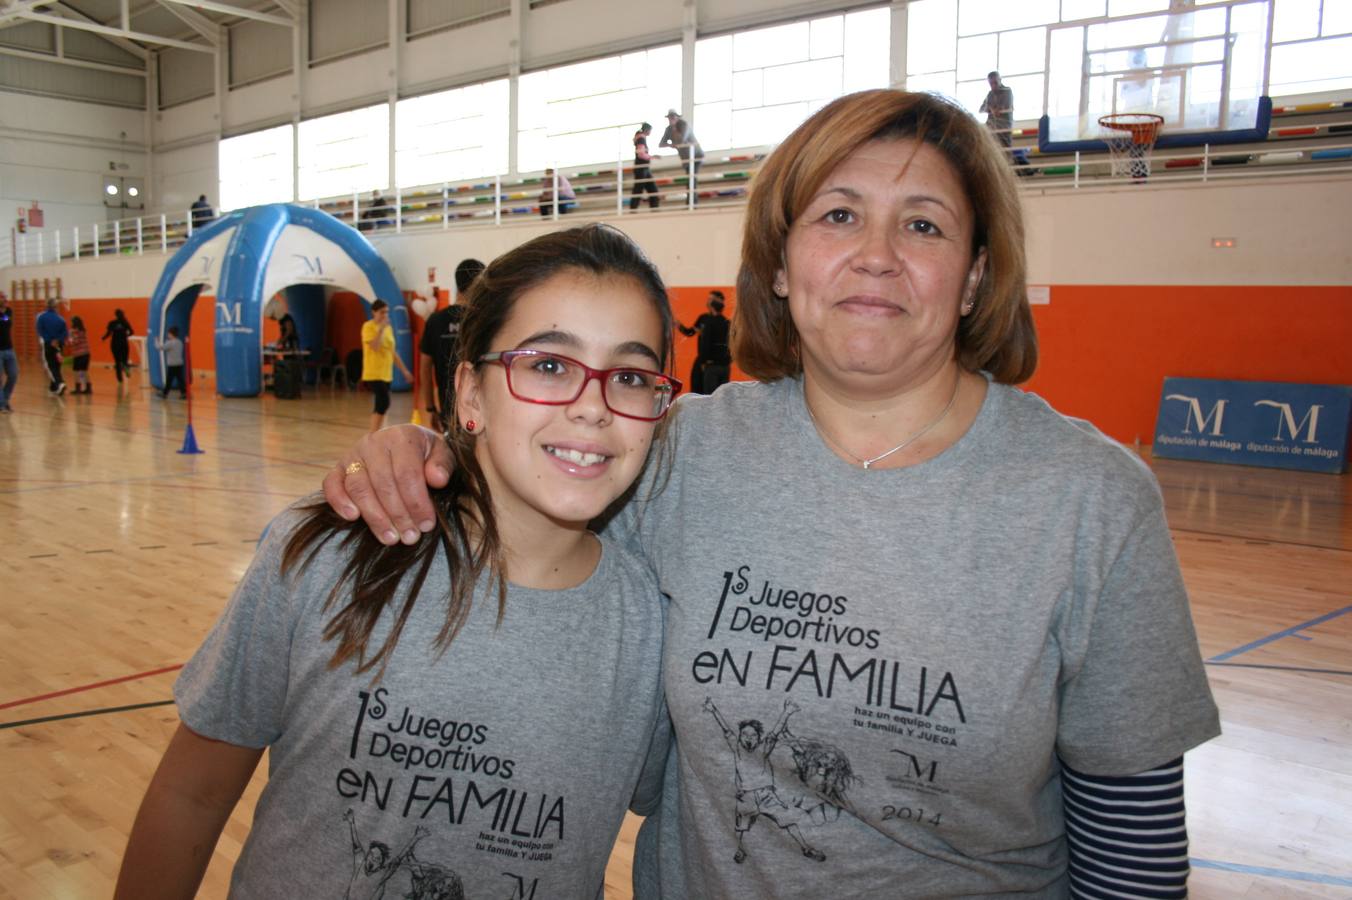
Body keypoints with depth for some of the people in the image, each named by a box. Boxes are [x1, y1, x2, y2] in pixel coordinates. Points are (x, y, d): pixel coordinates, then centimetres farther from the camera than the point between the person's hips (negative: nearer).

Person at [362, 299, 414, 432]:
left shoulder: (388, 327, 12)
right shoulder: (368, 326, -9)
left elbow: (392, 352, 18)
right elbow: (375, 347, -24)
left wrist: (404, 370, 16)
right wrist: (381, 328, -22)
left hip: (386, 374, 8)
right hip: (373, 374, -8)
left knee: (381, 405, 9)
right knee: (384, 402, -19)